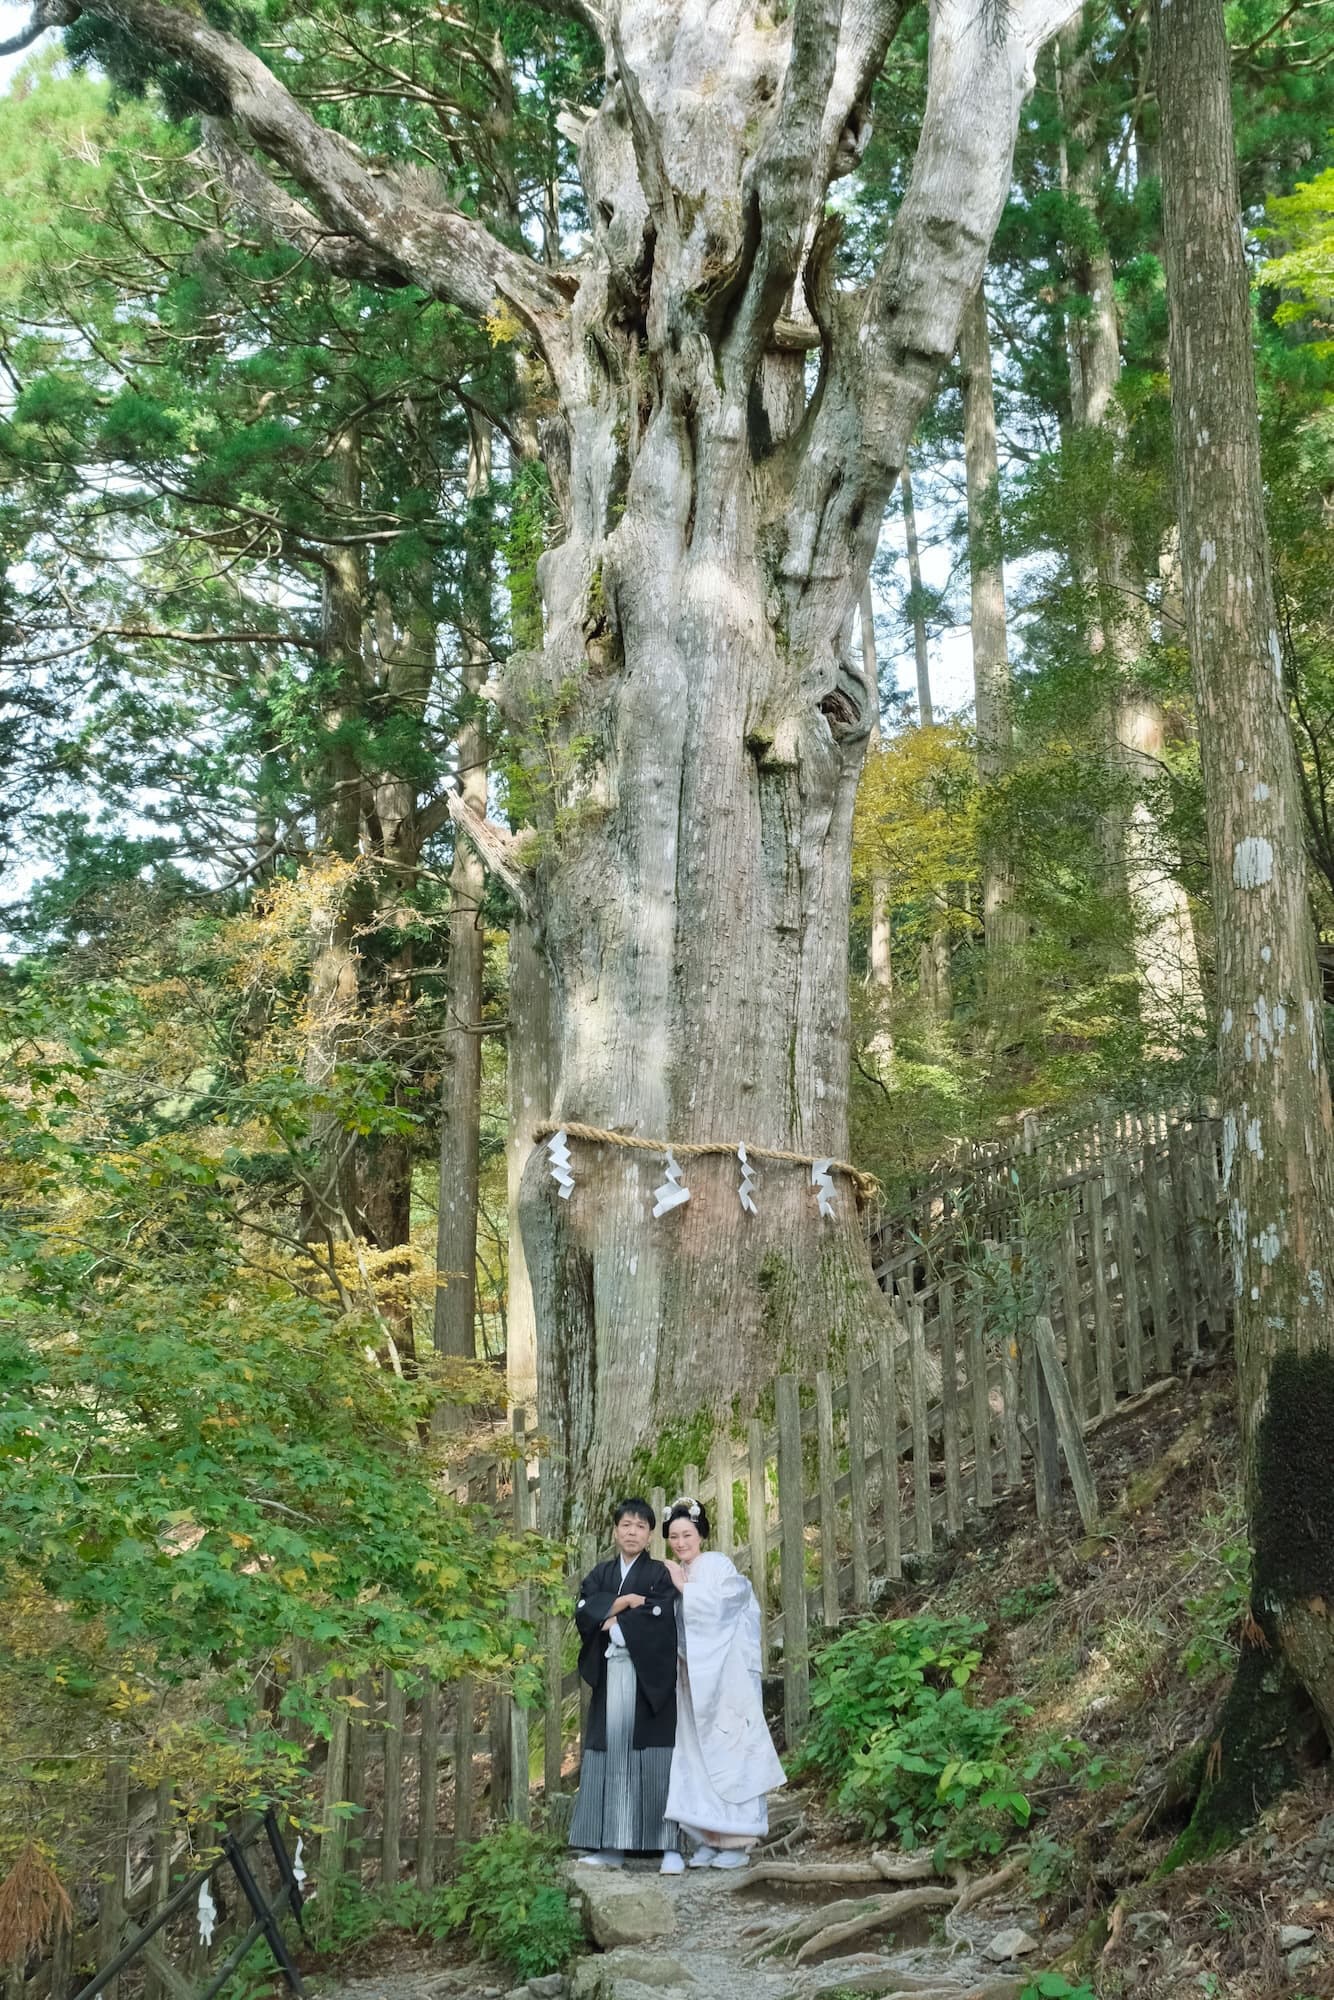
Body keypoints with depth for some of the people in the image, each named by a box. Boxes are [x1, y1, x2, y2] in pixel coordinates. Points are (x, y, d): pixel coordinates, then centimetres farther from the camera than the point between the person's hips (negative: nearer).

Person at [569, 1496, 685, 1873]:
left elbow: (659, 1619, -11)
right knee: (610, 1755, 1)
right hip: (610, 1677, 4)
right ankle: (610, 1845, 5)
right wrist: (621, 1602, -12)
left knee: (654, 1757, -8)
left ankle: (671, 1846, -8)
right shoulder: (599, 1575, 15)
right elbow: (583, 1612, 0)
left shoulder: (660, 1575, 4)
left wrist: (615, 1624, -6)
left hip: (649, 1679, -4)